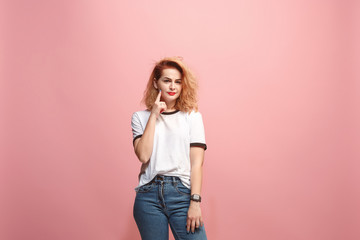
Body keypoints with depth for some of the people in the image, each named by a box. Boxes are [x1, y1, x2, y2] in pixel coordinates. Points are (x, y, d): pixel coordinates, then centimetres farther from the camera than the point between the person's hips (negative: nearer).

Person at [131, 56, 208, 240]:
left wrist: (195, 201, -8)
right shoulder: (140, 117, 10)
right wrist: (154, 116, -3)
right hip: (149, 194, 1)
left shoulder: (192, 116, 7)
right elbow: (143, 155, -5)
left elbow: (197, 162, 1)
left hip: (182, 192, -1)